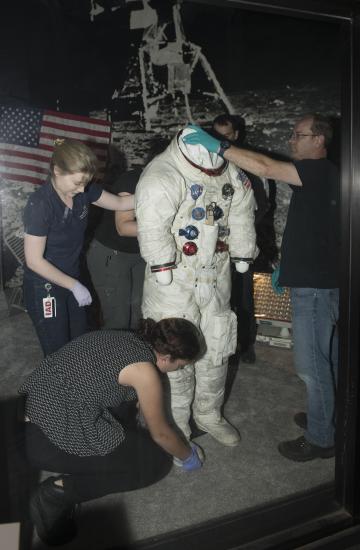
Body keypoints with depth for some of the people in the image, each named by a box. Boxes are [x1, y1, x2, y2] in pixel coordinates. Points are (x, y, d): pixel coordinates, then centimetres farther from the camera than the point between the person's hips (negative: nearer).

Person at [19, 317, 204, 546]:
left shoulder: (126, 339, 10)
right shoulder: (144, 371, -13)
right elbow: (160, 433, 1)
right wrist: (187, 456, 20)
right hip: (51, 441, -9)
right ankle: (60, 492, 0)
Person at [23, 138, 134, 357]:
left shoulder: (84, 191, -8)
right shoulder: (40, 204, -26)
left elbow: (120, 203, 3)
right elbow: (34, 261, -22)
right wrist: (74, 285, -18)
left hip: (72, 279, 6)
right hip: (45, 288, -6)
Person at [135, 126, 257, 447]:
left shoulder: (230, 172, 5)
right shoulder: (163, 175, -16)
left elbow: (242, 214, 11)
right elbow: (152, 224, -24)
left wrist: (243, 257, 12)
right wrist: (162, 268, -25)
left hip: (216, 279, 6)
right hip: (175, 282, -6)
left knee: (217, 350, 14)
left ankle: (209, 414, 34)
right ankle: (177, 425, 23)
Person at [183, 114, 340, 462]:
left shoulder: (319, 171, -15)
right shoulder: (319, 175, 16)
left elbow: (264, 168, -29)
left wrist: (216, 146, -23)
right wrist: (287, 264, 22)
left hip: (315, 285, -11)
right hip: (317, 280, 11)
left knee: (312, 363, 0)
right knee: (327, 357, 20)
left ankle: (320, 438, 15)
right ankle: (326, 417, 37)